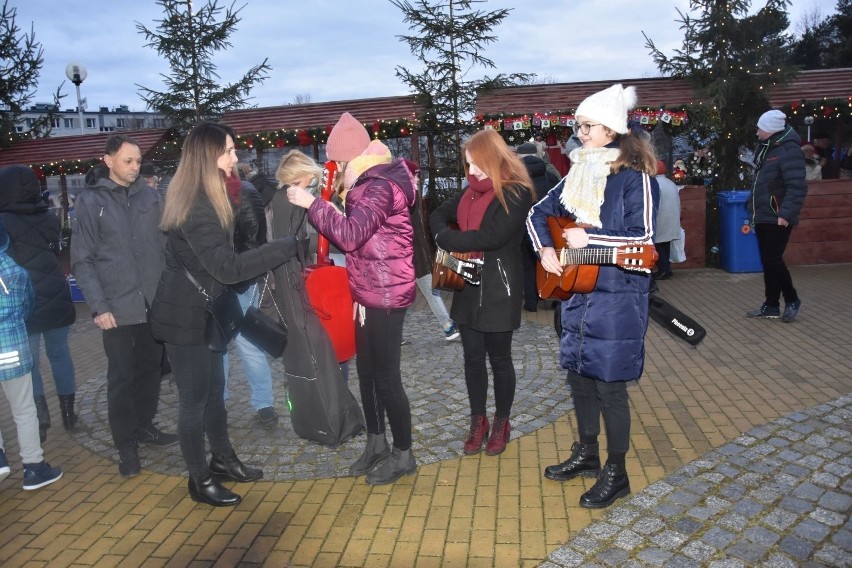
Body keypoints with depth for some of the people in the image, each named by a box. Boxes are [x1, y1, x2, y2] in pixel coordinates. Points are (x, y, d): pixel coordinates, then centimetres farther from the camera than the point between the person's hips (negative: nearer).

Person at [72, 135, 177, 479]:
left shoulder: (149, 196, 5)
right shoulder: (90, 201, -3)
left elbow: (165, 244, 7)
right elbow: (82, 260, -5)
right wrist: (99, 305, -11)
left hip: (155, 303, 3)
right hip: (118, 307, -3)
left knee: (151, 368, 15)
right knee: (122, 377, 5)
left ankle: (144, 425, 33)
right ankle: (126, 444, 18)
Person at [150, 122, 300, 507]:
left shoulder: (202, 199, 8)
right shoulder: (196, 207, -25)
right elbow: (228, 267, -31)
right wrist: (290, 245, -30)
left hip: (200, 312, 10)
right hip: (185, 317, -10)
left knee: (214, 390, 20)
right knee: (194, 400, 3)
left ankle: (223, 459, 36)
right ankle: (200, 480, 19)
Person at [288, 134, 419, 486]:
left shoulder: (381, 187, -17)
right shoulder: (367, 186, 14)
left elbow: (349, 235, -29)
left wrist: (311, 203, -20)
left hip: (386, 298, -10)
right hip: (369, 296, 10)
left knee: (386, 377, -1)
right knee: (366, 372, 16)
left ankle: (403, 454, 14)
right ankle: (376, 444, 31)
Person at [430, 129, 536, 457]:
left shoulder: (516, 193, -13)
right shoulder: (472, 190, 10)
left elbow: (492, 236, -24)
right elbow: (439, 214, 19)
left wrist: (448, 240, -14)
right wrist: (445, 235, -4)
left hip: (498, 288, -7)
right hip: (468, 285, 7)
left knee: (499, 358, 8)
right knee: (472, 357, 12)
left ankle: (502, 423, 26)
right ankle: (478, 422, 27)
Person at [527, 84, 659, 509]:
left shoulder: (635, 177, -10)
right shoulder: (578, 173, 10)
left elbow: (642, 238, -16)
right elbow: (538, 213, 17)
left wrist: (589, 239, -19)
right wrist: (545, 250, 0)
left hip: (618, 299, -7)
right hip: (576, 293, 7)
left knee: (609, 384, 0)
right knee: (578, 375, 16)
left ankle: (615, 474, 17)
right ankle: (586, 454, 35)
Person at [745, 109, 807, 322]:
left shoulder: (789, 150, -16)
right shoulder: (766, 148, 13)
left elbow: (797, 187, -24)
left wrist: (786, 213, -30)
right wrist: (751, 205, 18)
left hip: (777, 219, -9)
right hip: (763, 217, 9)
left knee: (773, 260, -6)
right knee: (767, 262, 11)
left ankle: (792, 300, 14)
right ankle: (771, 306, 19)